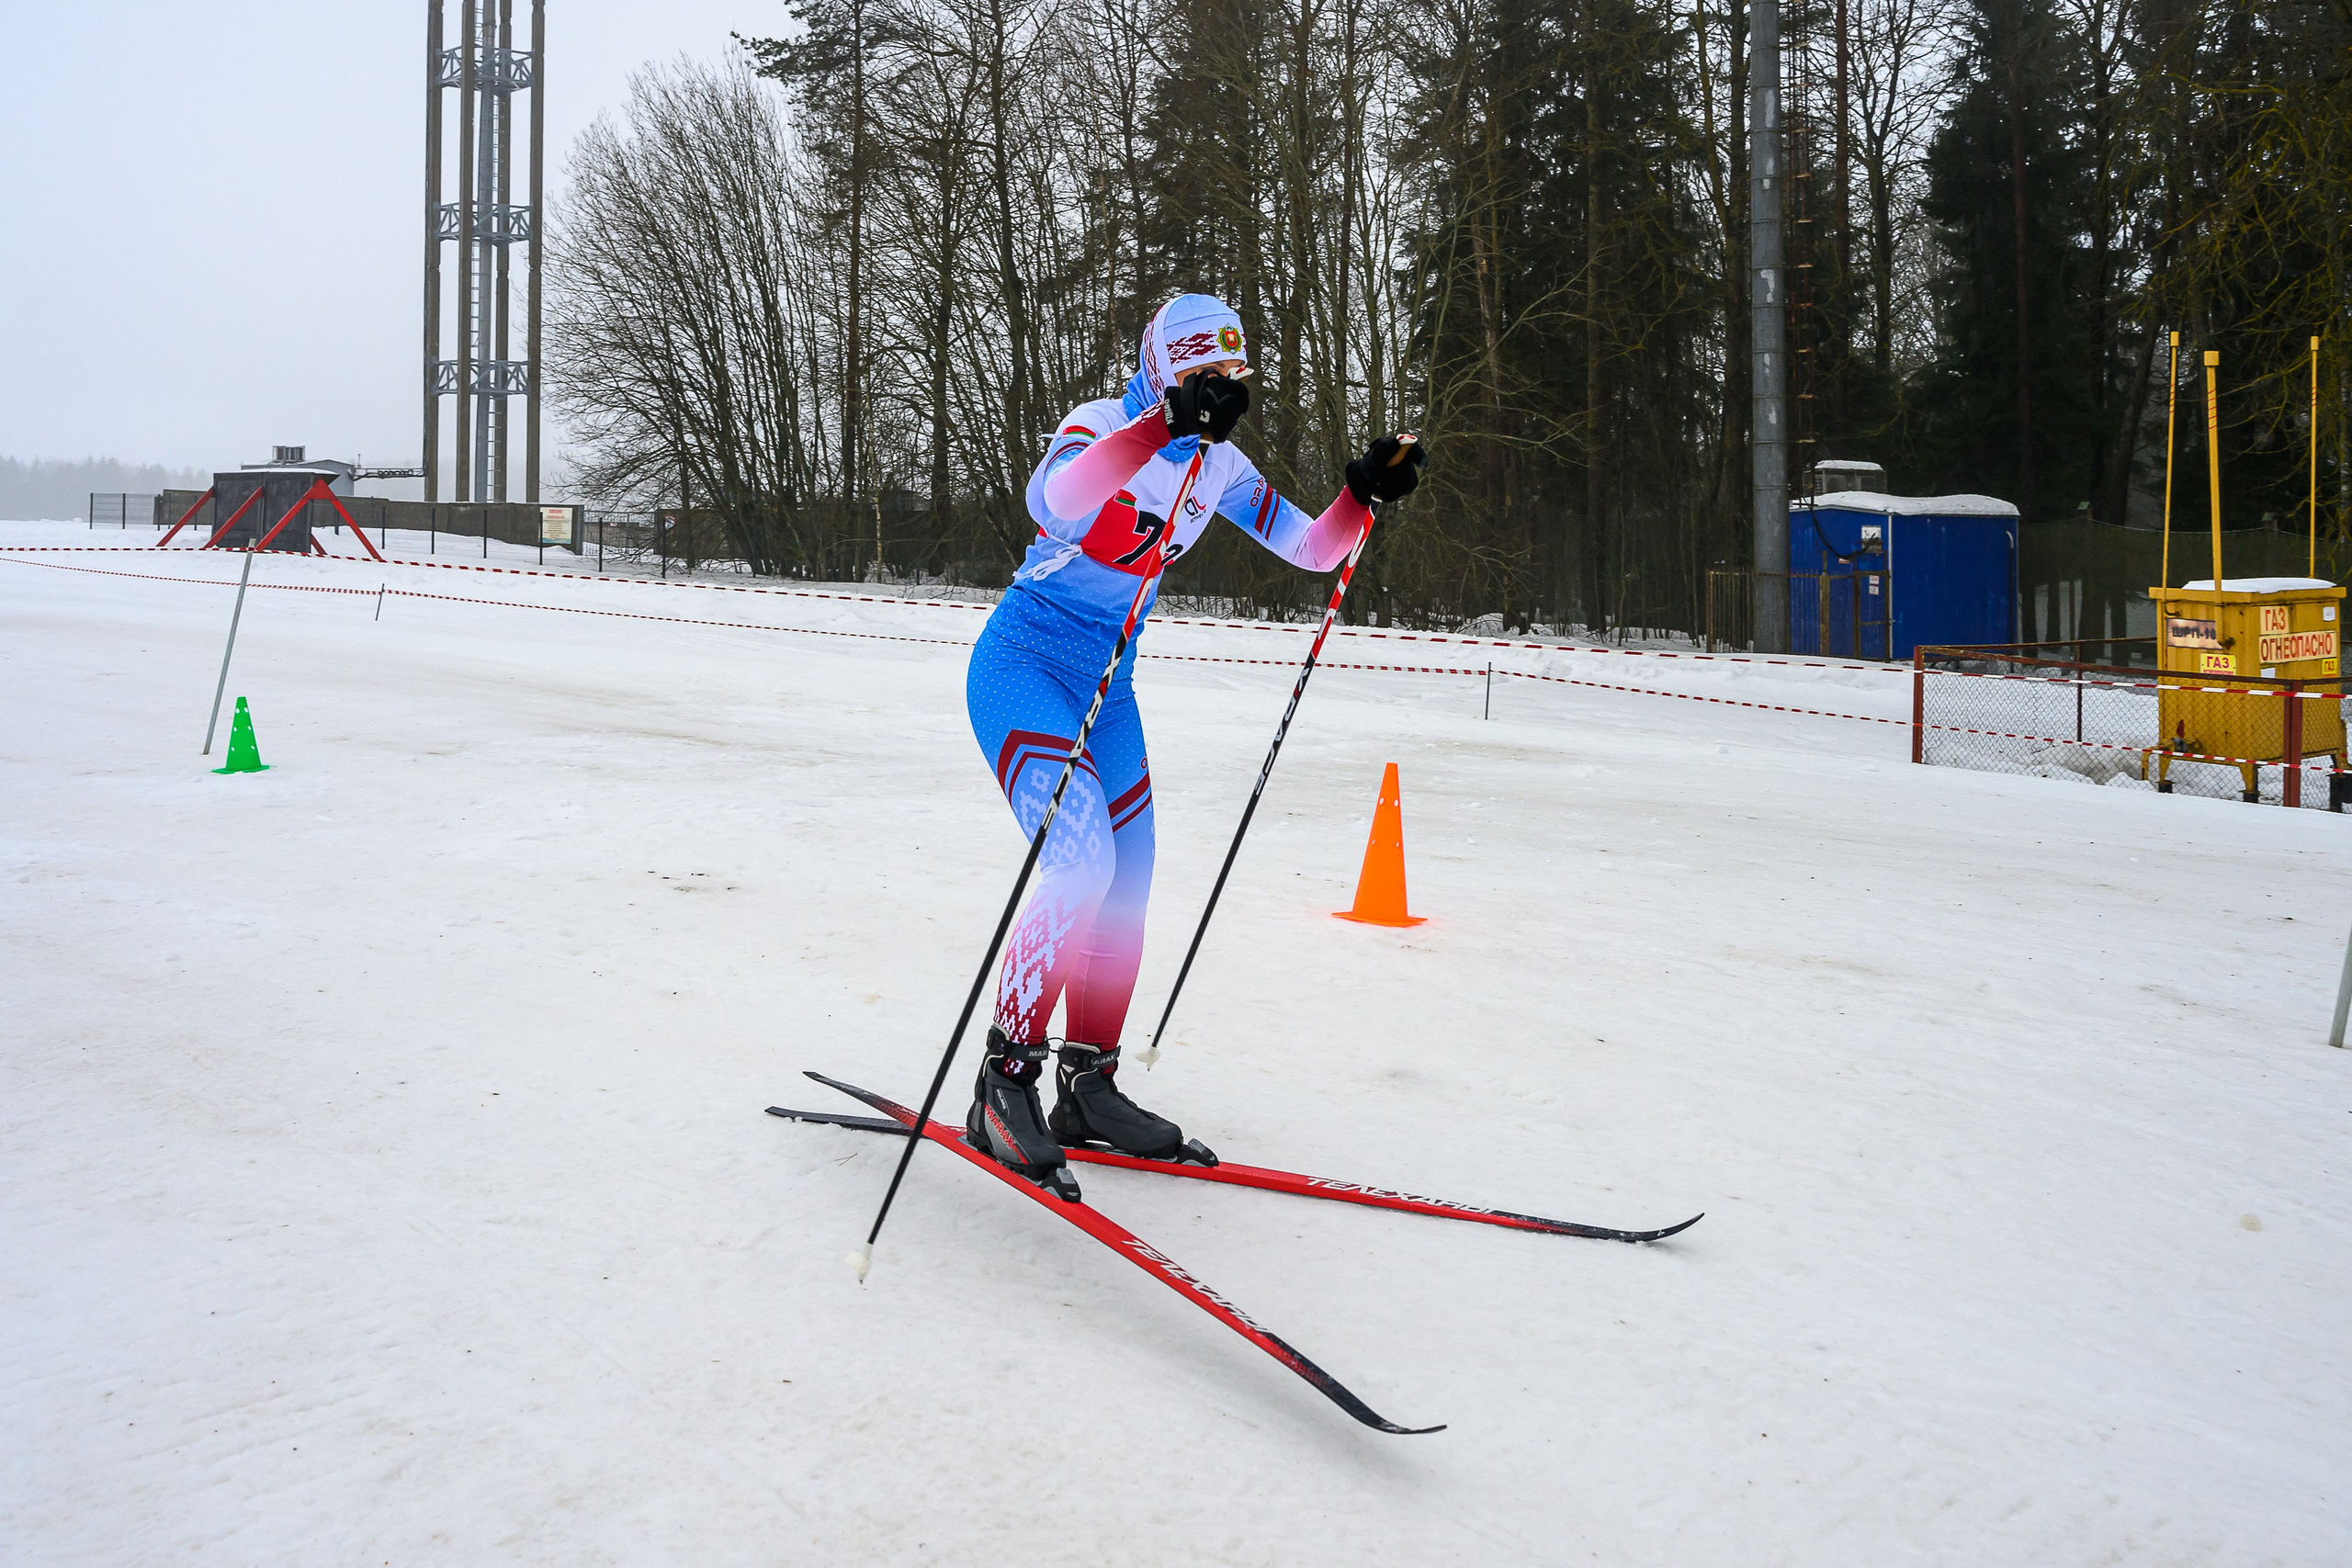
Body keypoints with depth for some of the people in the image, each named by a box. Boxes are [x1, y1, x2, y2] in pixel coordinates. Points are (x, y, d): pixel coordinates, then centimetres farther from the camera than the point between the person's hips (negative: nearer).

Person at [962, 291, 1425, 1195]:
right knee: (1082, 863, -24)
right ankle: (1004, 1081, -9)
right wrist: (1166, 424, -48)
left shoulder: (1220, 465, 5)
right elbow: (1053, 502, -39)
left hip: (1106, 683, 8)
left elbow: (1313, 550, 7)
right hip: (1022, 662, -7)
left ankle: (1088, 1087, 20)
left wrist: (1365, 493, -11)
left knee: (1126, 887, 6)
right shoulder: (1102, 425, -16)